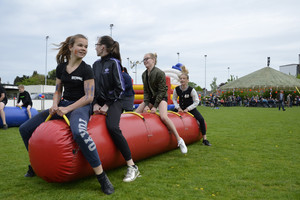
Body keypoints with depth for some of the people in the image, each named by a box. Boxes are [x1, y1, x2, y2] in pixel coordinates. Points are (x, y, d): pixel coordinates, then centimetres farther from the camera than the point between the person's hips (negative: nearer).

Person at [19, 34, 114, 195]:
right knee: (25, 129, 3)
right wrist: (55, 105, -5)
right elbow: (58, 91, 16)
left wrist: (67, 109, -18)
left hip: (81, 107, -7)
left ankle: (102, 177, -32)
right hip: (63, 105, 7)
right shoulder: (61, 67, 10)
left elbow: (89, 97, -12)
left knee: (79, 132, -42)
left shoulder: (86, 69, -6)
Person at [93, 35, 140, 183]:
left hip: (113, 102, -7)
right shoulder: (96, 64, 14)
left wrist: (107, 105, -12)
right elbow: (93, 87, 16)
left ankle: (132, 167, -24)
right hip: (99, 102, 7)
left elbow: (120, 88, -8)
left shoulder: (113, 63, -5)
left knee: (112, 127, -30)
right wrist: (95, 104, 1)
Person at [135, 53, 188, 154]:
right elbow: (146, 91, 5)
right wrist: (146, 105, -8)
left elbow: (162, 91, -16)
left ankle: (179, 140, -20)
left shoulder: (160, 73, -15)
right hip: (150, 98, 7)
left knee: (163, 117, -29)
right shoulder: (144, 75, 5)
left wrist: (155, 106, -19)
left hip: (161, 98, -7)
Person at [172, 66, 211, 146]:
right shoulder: (176, 89, -9)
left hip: (191, 108, -3)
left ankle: (204, 139, -9)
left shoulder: (191, 90, -18)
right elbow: (174, 99, 6)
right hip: (180, 108, 3)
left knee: (201, 119, -20)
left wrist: (188, 108, -17)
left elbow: (196, 102, -12)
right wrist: (178, 107, -6)